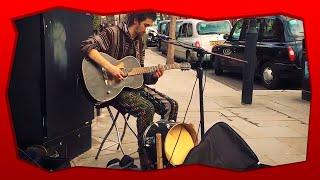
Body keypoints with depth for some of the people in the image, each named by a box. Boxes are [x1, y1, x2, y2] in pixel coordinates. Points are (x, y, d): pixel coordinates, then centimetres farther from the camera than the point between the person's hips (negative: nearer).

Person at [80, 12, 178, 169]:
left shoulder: (139, 43, 14)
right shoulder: (113, 33, -10)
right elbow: (87, 46, -23)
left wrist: (153, 76, -3)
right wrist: (109, 67, -31)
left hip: (134, 85, 8)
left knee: (170, 105, -2)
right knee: (146, 108, -30)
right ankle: (147, 163, -18)